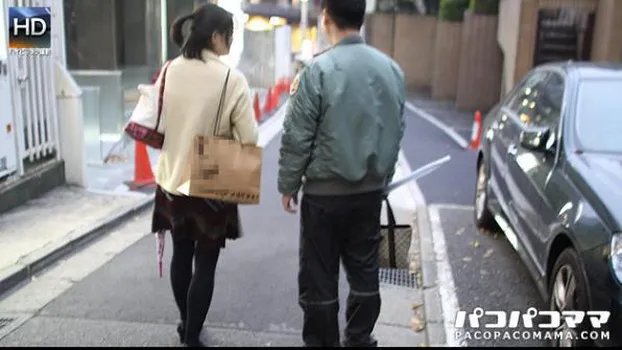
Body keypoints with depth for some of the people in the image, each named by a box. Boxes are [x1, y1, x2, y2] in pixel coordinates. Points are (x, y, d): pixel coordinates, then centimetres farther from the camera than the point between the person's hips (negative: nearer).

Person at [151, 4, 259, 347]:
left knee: (181, 255, 21)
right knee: (205, 263, 9)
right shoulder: (232, 79, -17)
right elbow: (249, 137, -15)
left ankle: (185, 322, 39)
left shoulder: (168, 71, -4)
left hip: (173, 179, 5)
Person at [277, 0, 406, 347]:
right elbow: (397, 132, 9)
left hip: (325, 192, -5)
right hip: (371, 191, 5)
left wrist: (288, 185, 0)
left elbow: (297, 137, -12)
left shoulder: (319, 70, -15)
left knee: (319, 278, 8)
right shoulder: (392, 69, 2)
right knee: (365, 273, 15)